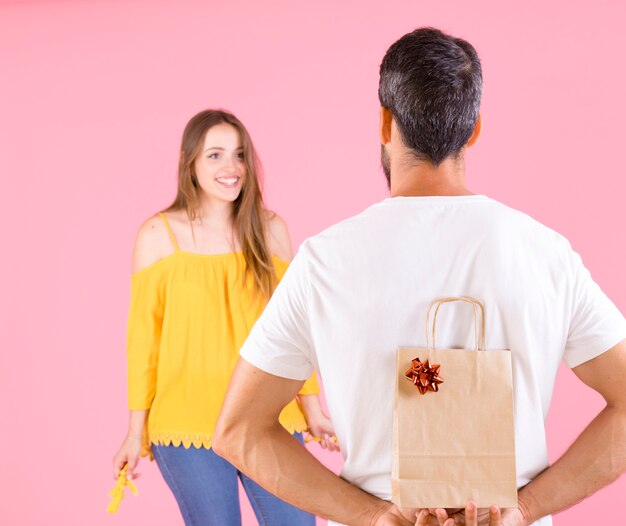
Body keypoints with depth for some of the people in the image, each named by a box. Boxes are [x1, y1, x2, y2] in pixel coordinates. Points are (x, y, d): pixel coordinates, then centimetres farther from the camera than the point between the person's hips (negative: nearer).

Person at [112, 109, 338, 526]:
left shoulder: (270, 230, 4)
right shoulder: (159, 235, -2)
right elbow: (143, 335, 0)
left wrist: (313, 411, 7)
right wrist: (136, 431, 0)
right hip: (188, 425, -2)